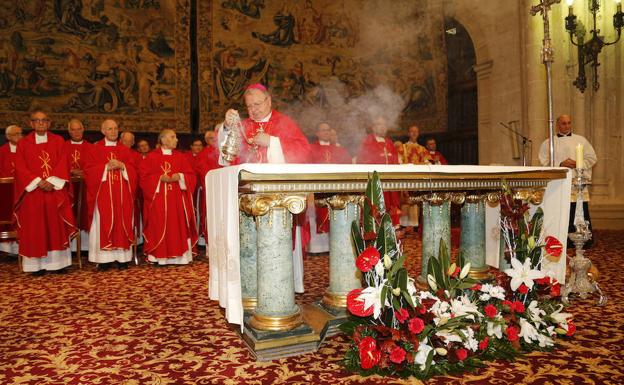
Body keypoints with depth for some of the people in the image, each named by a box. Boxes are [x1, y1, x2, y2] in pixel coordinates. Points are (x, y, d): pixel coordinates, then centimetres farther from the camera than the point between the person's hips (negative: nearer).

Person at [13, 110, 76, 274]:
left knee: (56, 227, 1)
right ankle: (38, 264, 4)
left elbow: (63, 164, 0)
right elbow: (20, 168, 0)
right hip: (33, 192, 0)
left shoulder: (58, 141, 8)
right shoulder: (24, 143, 7)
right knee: (35, 228, 0)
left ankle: (57, 262, 6)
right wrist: (38, 182, -14)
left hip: (55, 191, 0)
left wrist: (52, 181, -13)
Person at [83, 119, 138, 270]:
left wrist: (122, 166, -12)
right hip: (103, 193, -2)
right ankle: (104, 259, 0)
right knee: (104, 223, -4)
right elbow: (89, 170, -2)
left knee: (122, 222, 1)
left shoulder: (125, 150, 14)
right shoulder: (95, 149, 7)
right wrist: (106, 167, -14)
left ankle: (122, 257, 5)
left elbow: (133, 169, 6)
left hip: (122, 194, 2)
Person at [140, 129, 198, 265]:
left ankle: (179, 255, 3)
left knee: (178, 225, 0)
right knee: (159, 226, -4)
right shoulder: (152, 157, 4)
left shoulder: (181, 157, 13)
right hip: (159, 199, -2)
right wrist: (160, 178, -15)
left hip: (177, 199, 2)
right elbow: (144, 176, -2)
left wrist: (180, 176, -12)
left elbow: (191, 175, 7)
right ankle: (159, 256, 1)